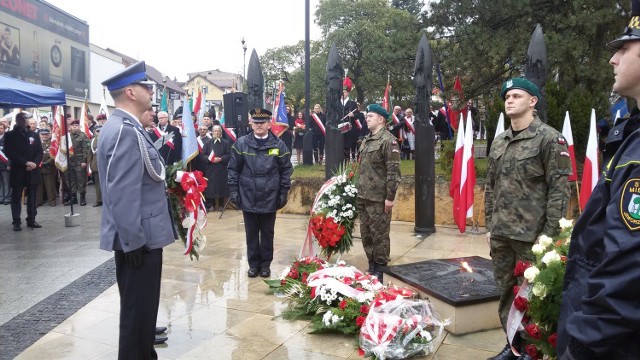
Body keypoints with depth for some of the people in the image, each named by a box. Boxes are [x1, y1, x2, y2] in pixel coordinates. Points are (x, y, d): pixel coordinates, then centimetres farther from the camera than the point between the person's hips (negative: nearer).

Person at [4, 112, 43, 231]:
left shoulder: (34, 135, 13)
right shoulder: (10, 135, 3)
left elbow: (40, 152, 7)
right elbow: (10, 153, -7)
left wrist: (35, 163, -11)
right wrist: (26, 163, -16)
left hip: (33, 171, 3)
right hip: (17, 172, -3)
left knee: (32, 198, 6)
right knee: (16, 198, 1)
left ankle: (31, 220, 14)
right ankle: (16, 222, 4)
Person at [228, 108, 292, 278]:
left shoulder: (279, 145, -1)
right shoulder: (241, 143, 0)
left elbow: (286, 171, 1)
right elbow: (233, 169, 3)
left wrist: (283, 193, -2)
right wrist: (233, 191, -2)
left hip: (269, 198, 0)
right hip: (248, 198, 1)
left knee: (267, 233, 12)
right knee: (251, 233, 11)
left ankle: (265, 264, 26)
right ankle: (253, 263, 25)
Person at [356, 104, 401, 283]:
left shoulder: (388, 140, -12)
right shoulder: (366, 140, 15)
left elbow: (393, 171, -17)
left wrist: (390, 197, -19)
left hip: (378, 198, -8)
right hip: (363, 196, 9)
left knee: (379, 234, 2)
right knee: (366, 234, 15)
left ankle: (379, 271, 14)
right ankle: (371, 266, 29)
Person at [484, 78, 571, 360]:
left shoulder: (549, 138, -6)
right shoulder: (499, 142, 12)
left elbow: (559, 189, -10)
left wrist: (549, 234, -14)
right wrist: (490, 225, 13)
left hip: (531, 235, -6)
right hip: (500, 234, 6)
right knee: (506, 292, 14)